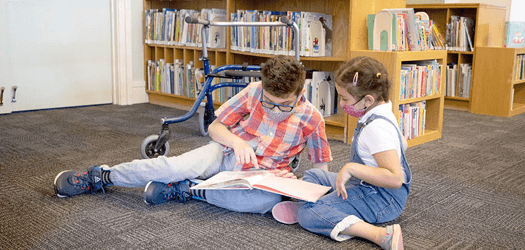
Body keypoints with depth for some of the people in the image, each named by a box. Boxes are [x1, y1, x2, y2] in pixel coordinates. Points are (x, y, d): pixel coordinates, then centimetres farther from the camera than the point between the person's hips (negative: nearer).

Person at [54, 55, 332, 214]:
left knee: (270, 199, -37)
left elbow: (321, 168, -2)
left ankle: (186, 190, -24)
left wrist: (294, 180, -22)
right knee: (175, 166, -28)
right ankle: (100, 176, -9)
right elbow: (214, 127, -3)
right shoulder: (253, 92, -11)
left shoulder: (311, 118, -13)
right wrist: (236, 141, -24)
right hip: (226, 152, 0)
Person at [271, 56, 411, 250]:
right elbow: (402, 144, 24)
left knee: (308, 216, -26)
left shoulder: (377, 128, -29)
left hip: (382, 199, -12)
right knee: (313, 175, 23)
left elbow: (395, 179, -35)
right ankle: (306, 205, -9)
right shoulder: (383, 115, 5)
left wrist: (352, 168, -33)